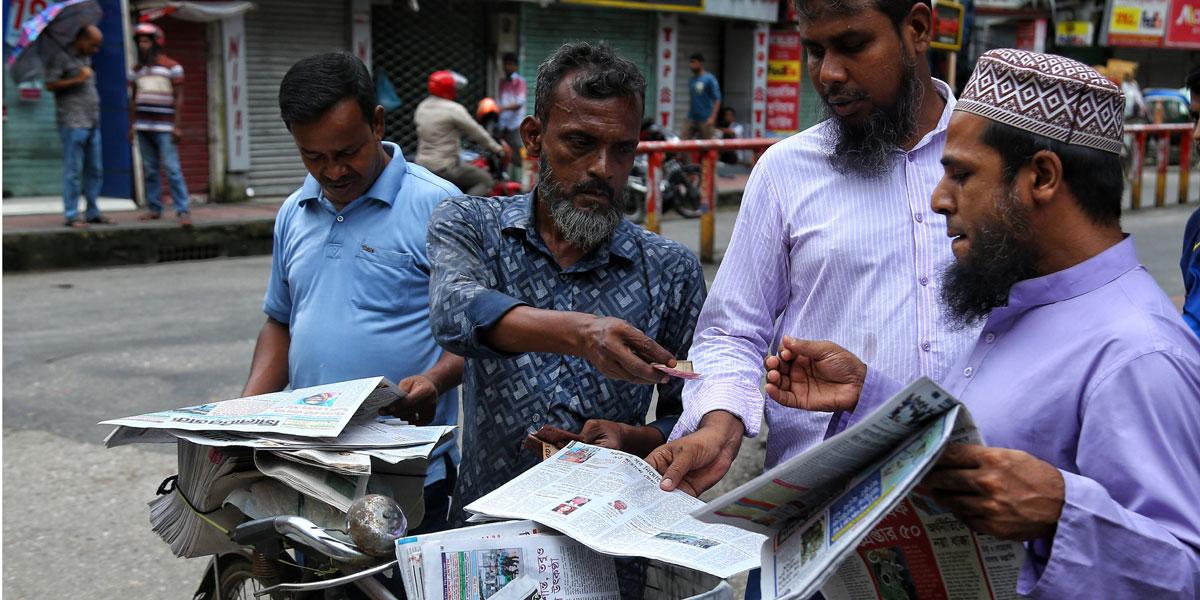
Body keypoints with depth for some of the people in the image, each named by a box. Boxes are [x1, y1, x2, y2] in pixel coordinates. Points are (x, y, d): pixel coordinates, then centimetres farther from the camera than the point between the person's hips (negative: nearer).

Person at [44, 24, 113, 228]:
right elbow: (50, 84, -13)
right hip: (73, 124, -8)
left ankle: (93, 213, 15)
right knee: (73, 170, -7)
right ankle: (70, 215, -3)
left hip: (92, 123, 8)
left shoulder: (86, 59, 19)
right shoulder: (61, 57, -5)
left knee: (95, 170, 8)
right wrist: (77, 80, -18)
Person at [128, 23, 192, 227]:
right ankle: (154, 209, 10)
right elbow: (133, 100, 18)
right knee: (149, 170, 5)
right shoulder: (136, 70, 15)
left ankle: (183, 211, -11)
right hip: (142, 127, 5)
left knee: (172, 169, -10)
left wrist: (176, 126, -10)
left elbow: (178, 97, -3)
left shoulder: (172, 67, 0)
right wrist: (131, 125, 11)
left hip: (164, 128, -5)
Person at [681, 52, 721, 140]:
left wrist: (712, 117, -19)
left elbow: (717, 99, -11)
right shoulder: (691, 80, 11)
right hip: (691, 119, 6)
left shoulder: (709, 79, -7)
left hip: (705, 120, -6)